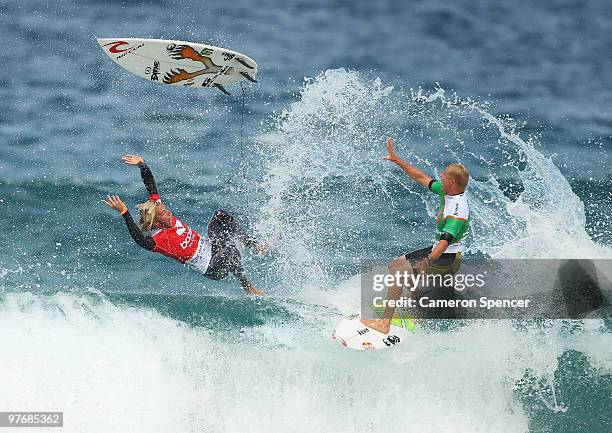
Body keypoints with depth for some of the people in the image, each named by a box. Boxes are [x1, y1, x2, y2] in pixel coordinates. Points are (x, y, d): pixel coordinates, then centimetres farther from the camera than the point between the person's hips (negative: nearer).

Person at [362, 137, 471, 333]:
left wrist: (428, 263, -51)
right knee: (394, 265, 22)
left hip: (446, 260, -10)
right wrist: (396, 159, 12)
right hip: (436, 251, 10)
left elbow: (446, 240, -39)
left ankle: (385, 323, -25)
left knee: (398, 272, -22)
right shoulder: (448, 191, 0)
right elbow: (421, 178, 11)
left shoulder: (458, 211, -29)